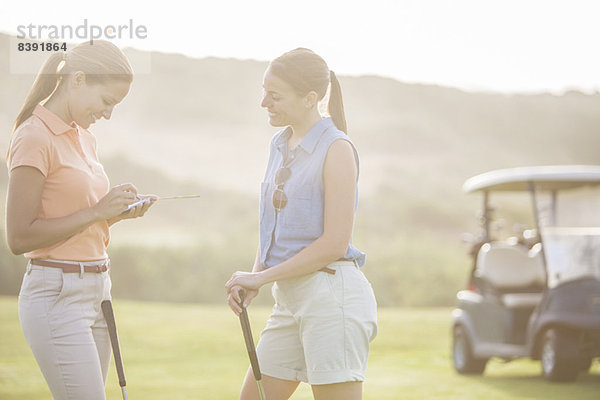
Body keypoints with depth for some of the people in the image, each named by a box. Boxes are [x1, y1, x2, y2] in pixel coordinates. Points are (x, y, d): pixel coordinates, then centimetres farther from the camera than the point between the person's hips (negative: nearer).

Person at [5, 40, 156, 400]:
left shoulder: (85, 138, 15)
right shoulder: (35, 138, -12)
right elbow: (20, 237, -16)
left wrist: (117, 211, 4)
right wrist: (96, 211, -15)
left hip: (96, 290, 9)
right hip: (56, 295, -9)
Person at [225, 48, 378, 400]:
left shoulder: (337, 149, -12)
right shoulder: (281, 145, 14)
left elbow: (334, 243, -16)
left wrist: (261, 278, -12)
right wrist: (252, 281, 4)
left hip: (331, 294, -9)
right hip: (290, 298, 9)